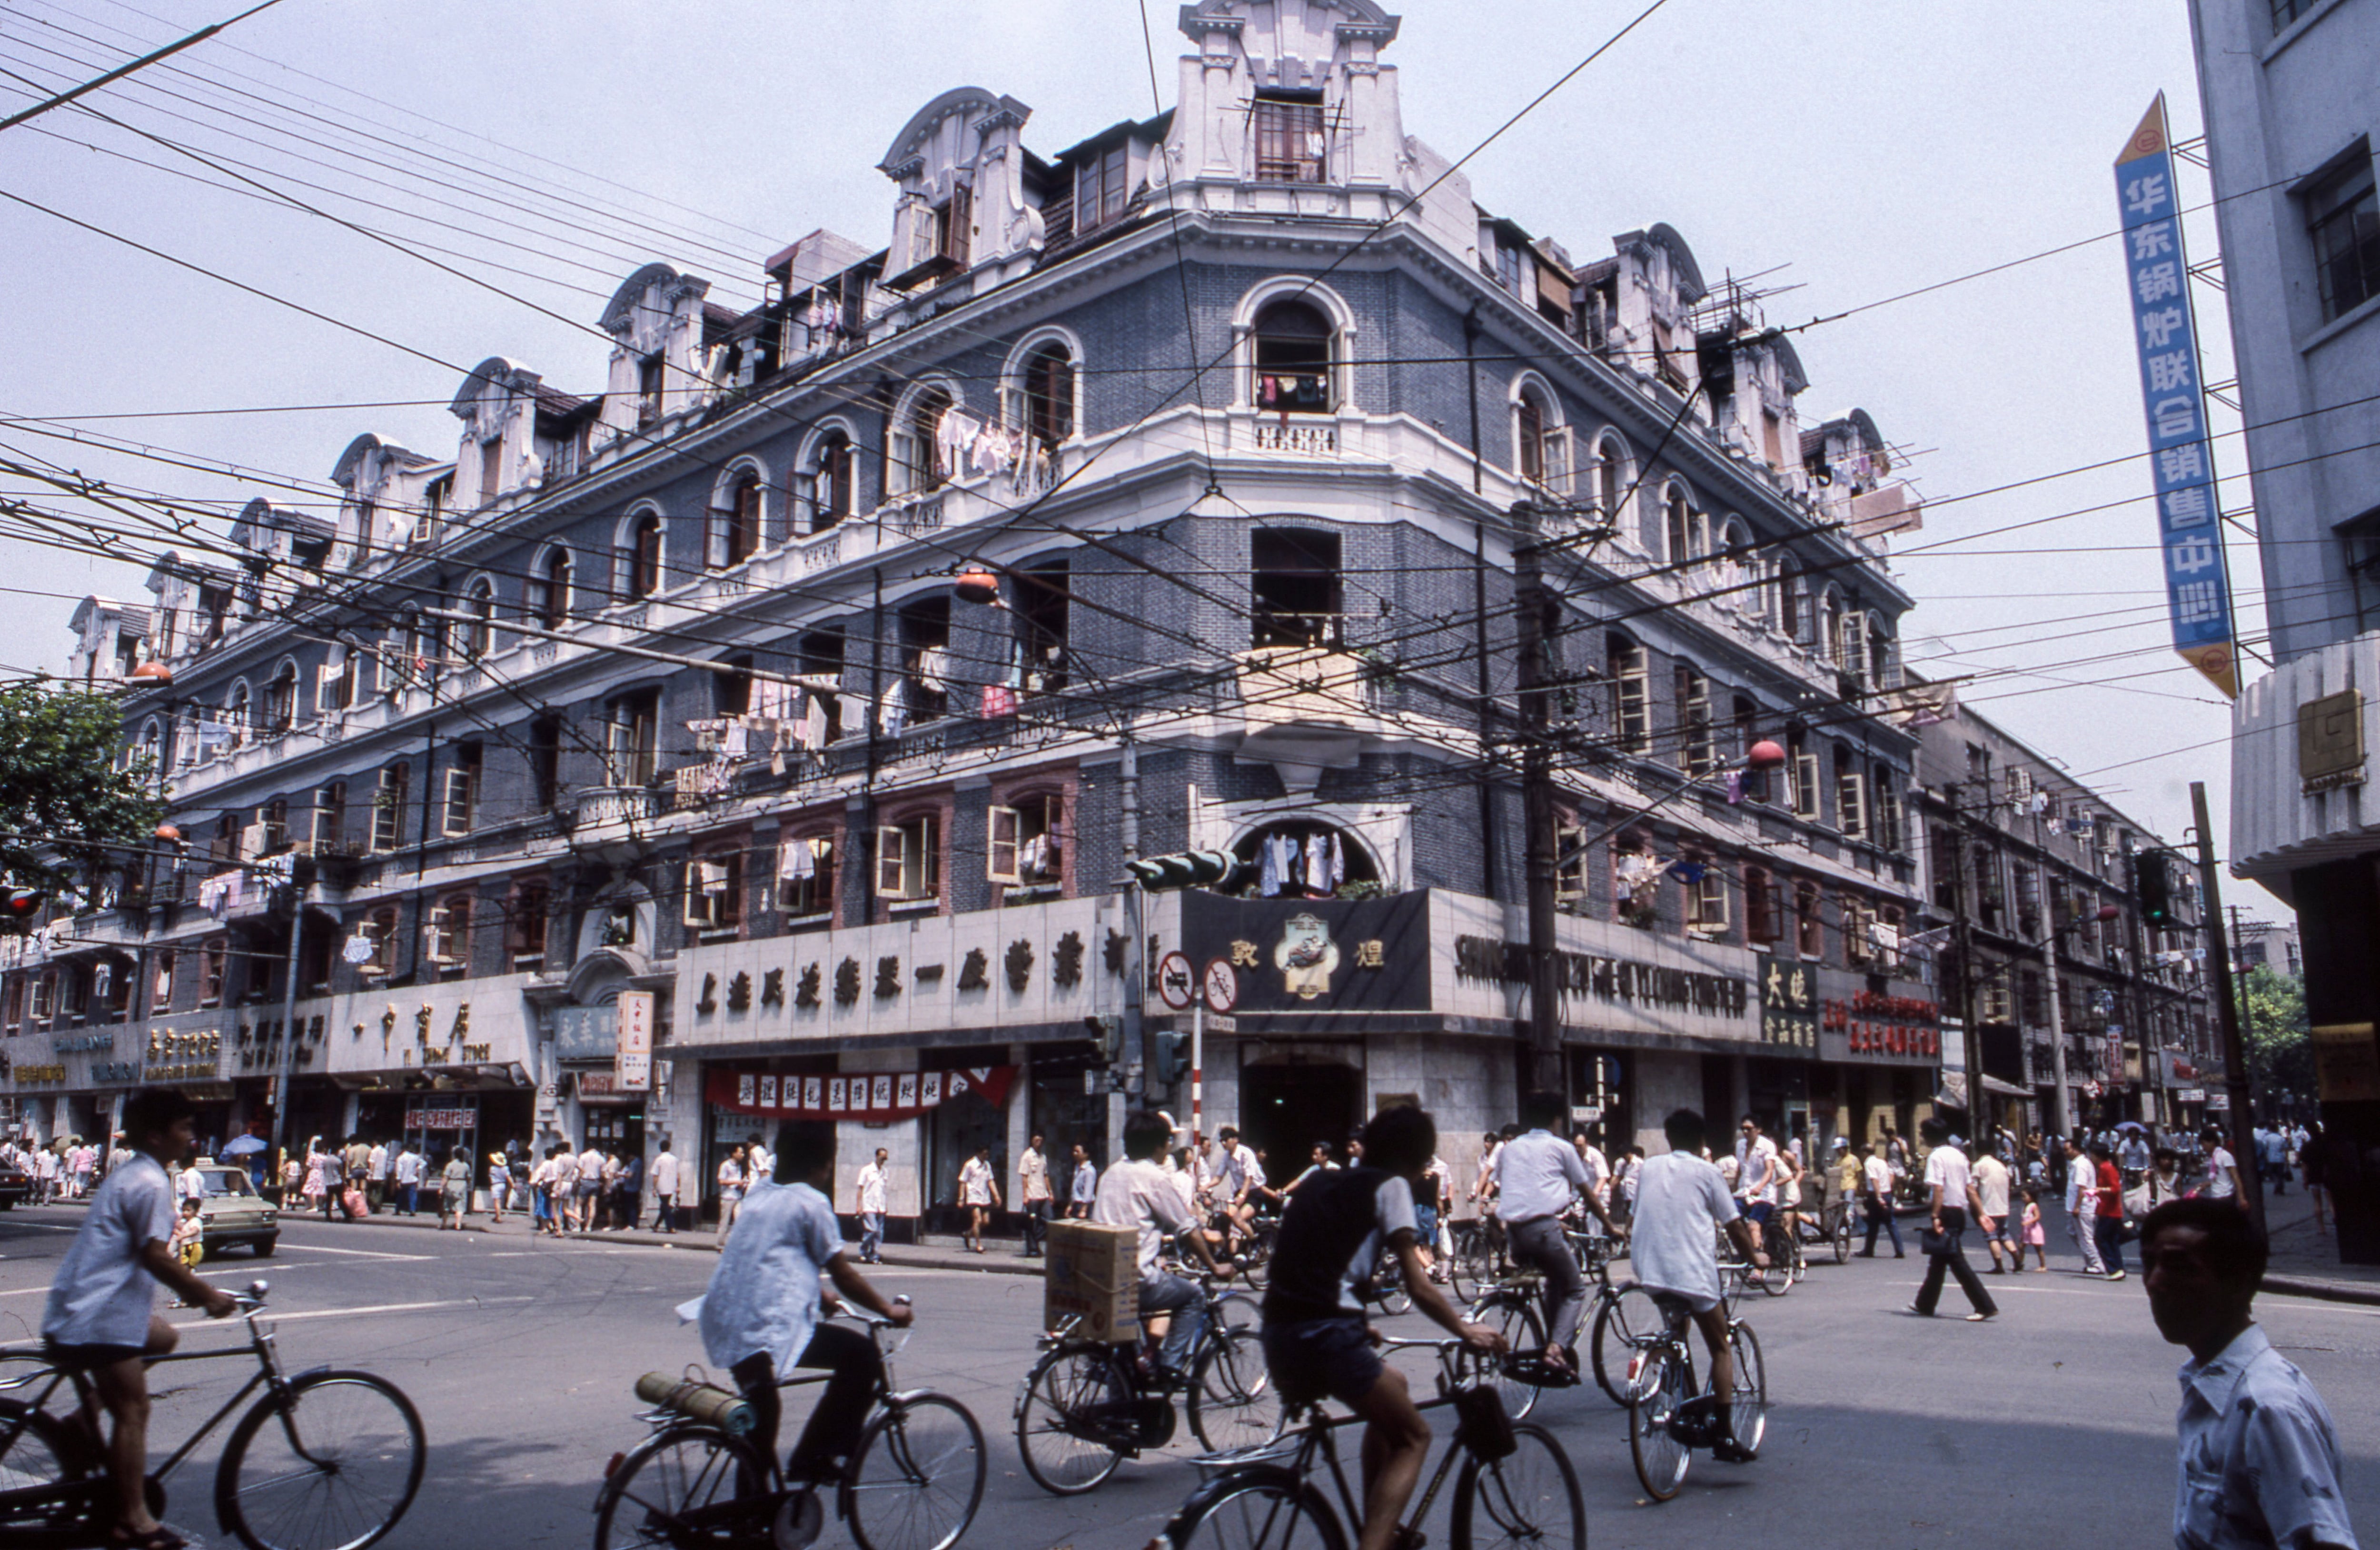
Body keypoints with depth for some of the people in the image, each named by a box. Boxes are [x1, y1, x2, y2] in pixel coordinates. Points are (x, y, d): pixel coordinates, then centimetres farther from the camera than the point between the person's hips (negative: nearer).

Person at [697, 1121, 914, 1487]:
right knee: (862, 1356, -3)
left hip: (722, 1328, 9)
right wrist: (889, 1311, 10)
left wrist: (821, 1296, 42)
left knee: (759, 1419, 24)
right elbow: (843, 1276, -2)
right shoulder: (811, 1202, -5)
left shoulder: (759, 1194, 19)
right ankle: (815, 1459, 1)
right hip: (769, 1329, -9)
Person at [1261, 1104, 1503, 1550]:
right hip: (1326, 1336, -7)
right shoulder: (1390, 1185, 5)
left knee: (1393, 1390, 29)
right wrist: (1467, 1331, 13)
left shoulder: (1315, 1184, 23)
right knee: (1413, 1438, 11)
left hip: (1278, 1338, 7)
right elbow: (1418, 1287, 0)